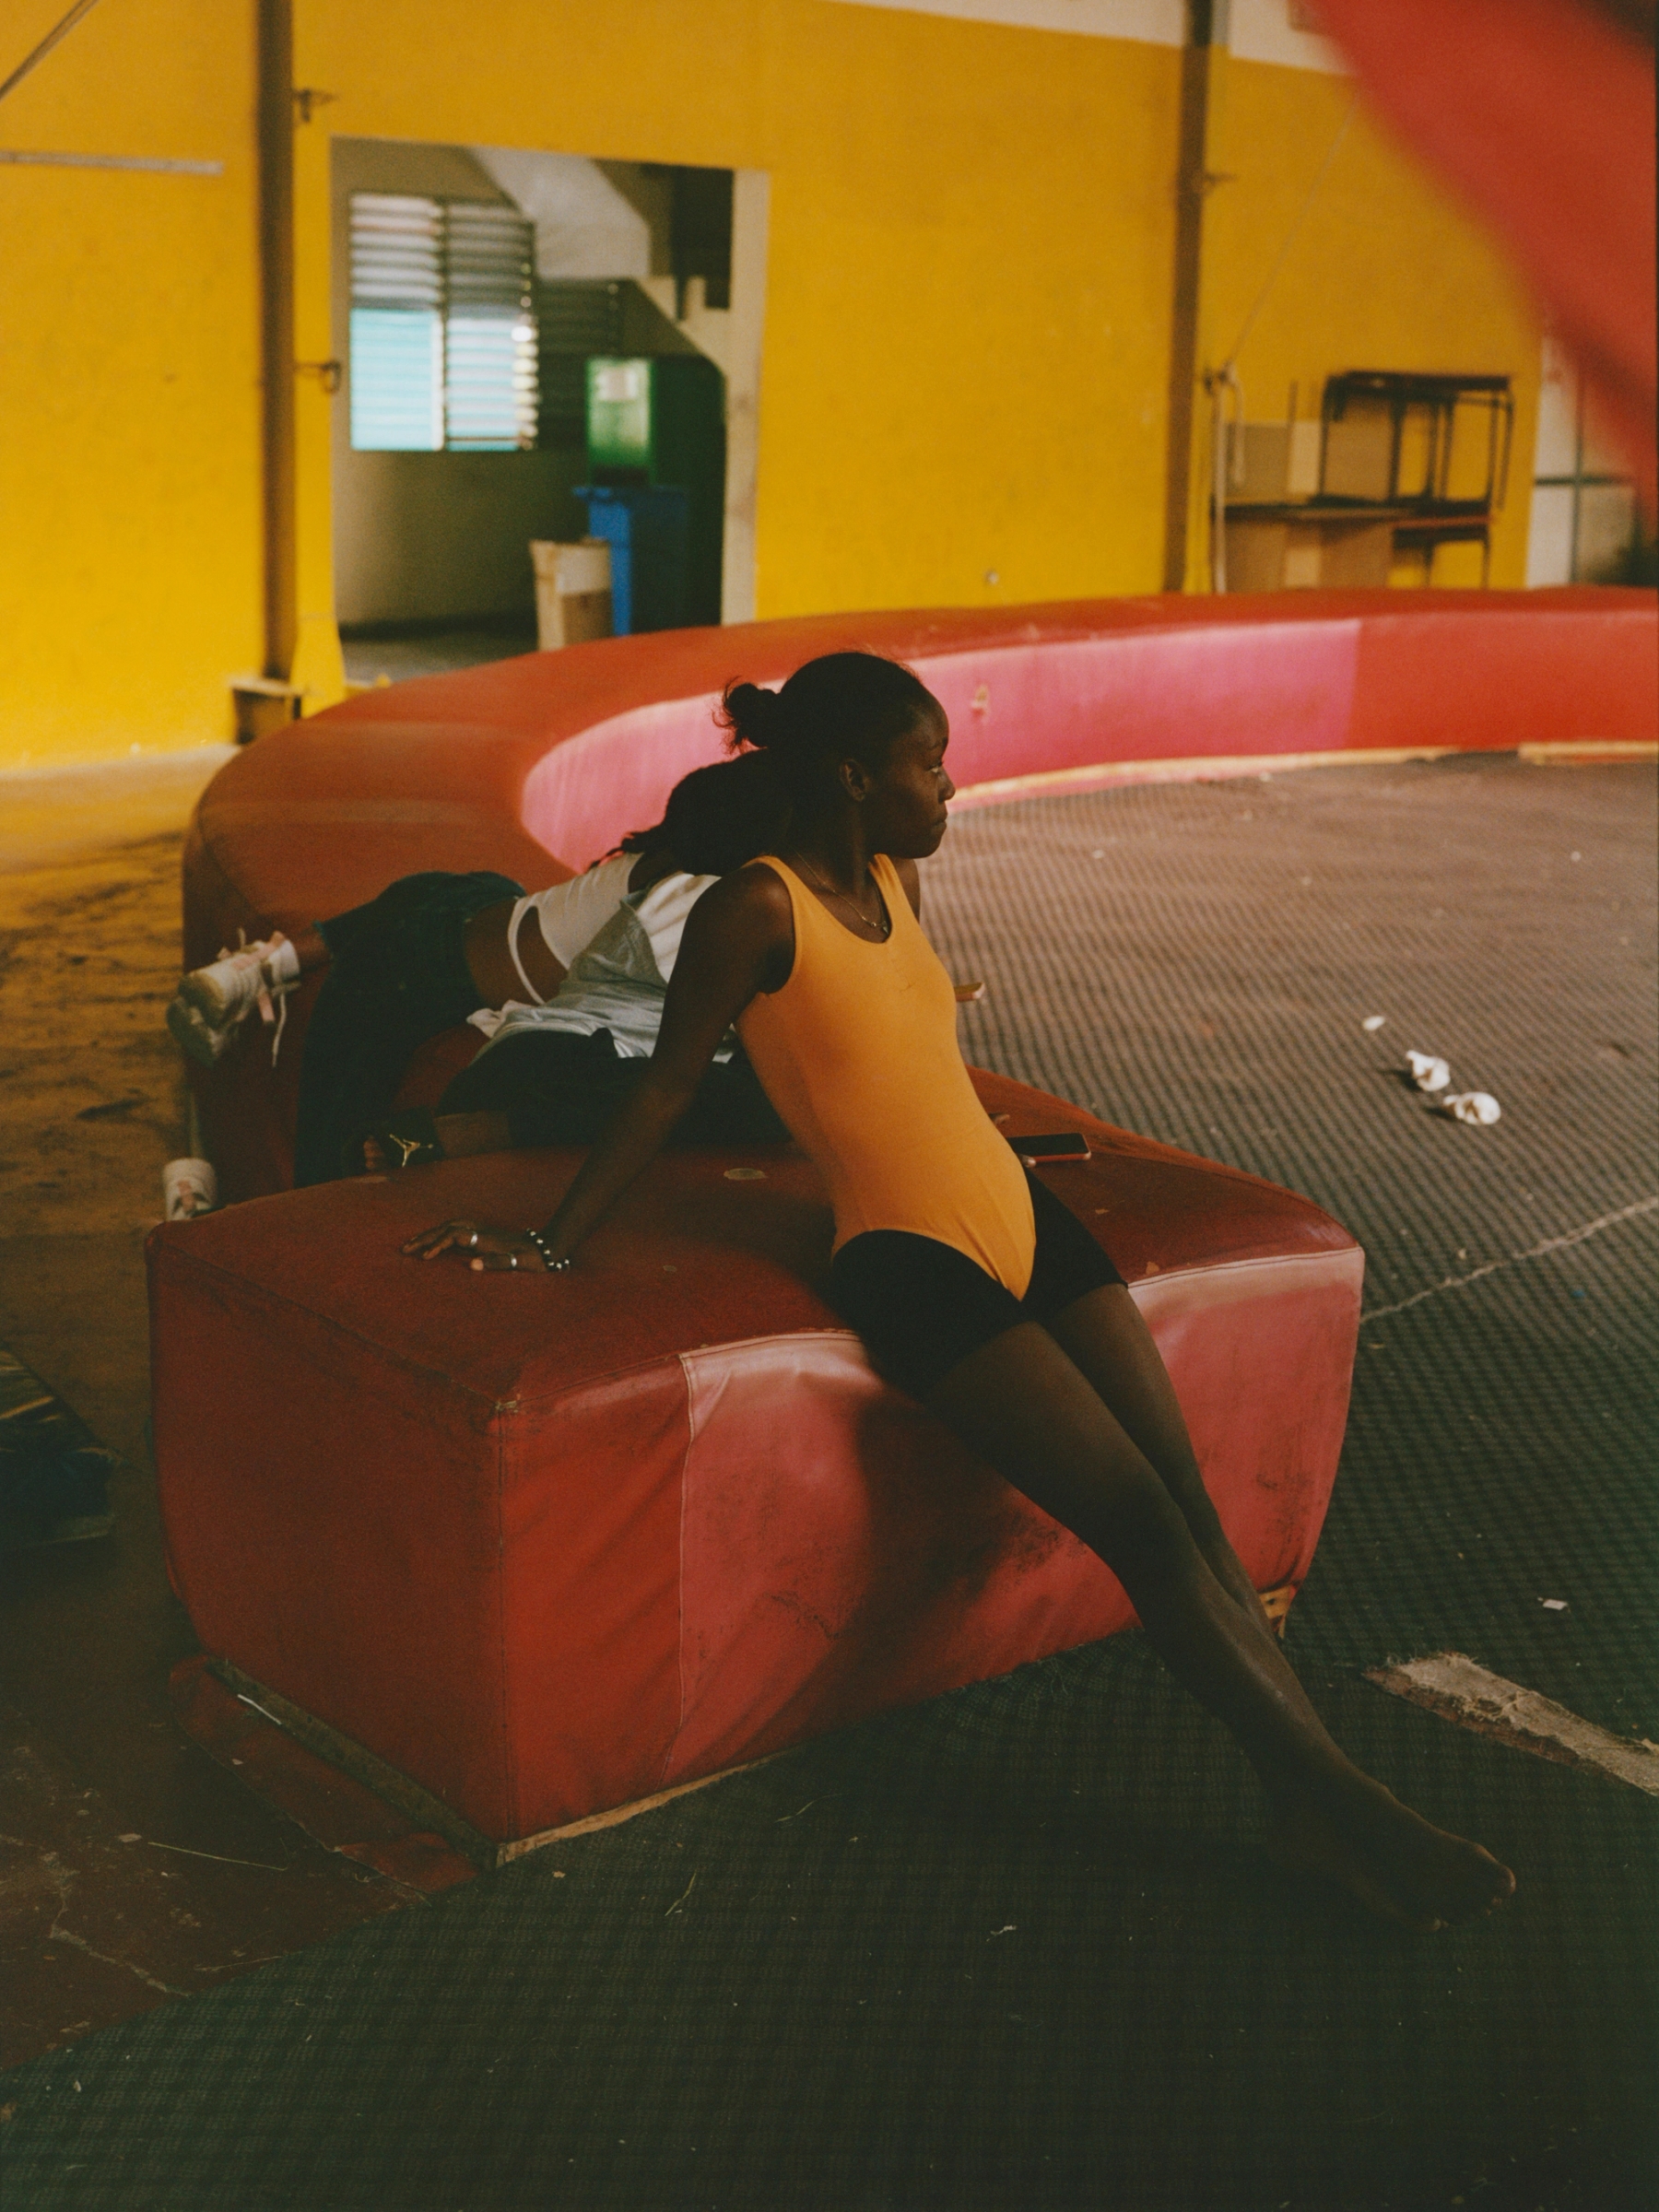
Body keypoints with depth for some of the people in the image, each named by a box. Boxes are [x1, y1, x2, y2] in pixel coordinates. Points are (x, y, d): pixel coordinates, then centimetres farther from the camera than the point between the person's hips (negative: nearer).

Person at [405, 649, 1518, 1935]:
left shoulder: (894, 876, 11)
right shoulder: (758, 909, -12)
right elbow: (667, 1091, -7)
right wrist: (556, 1248, -5)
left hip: (1023, 1217, 8)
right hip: (911, 1261, -8)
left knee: (1191, 1502, -4)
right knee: (1138, 1517, -14)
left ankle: (1313, 1805, -4)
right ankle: (1334, 1798, -9)